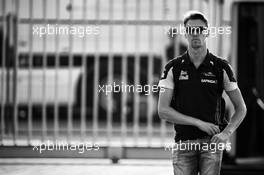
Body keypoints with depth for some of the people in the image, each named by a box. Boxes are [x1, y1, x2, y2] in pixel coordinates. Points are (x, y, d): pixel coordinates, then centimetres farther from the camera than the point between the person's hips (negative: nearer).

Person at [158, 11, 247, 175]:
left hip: (212, 141, -1)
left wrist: (226, 133, -8)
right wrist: (198, 123, -10)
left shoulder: (221, 67, 4)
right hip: (183, 142, 1)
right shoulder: (173, 68, 4)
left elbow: (241, 108, 9)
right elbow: (163, 111, -2)